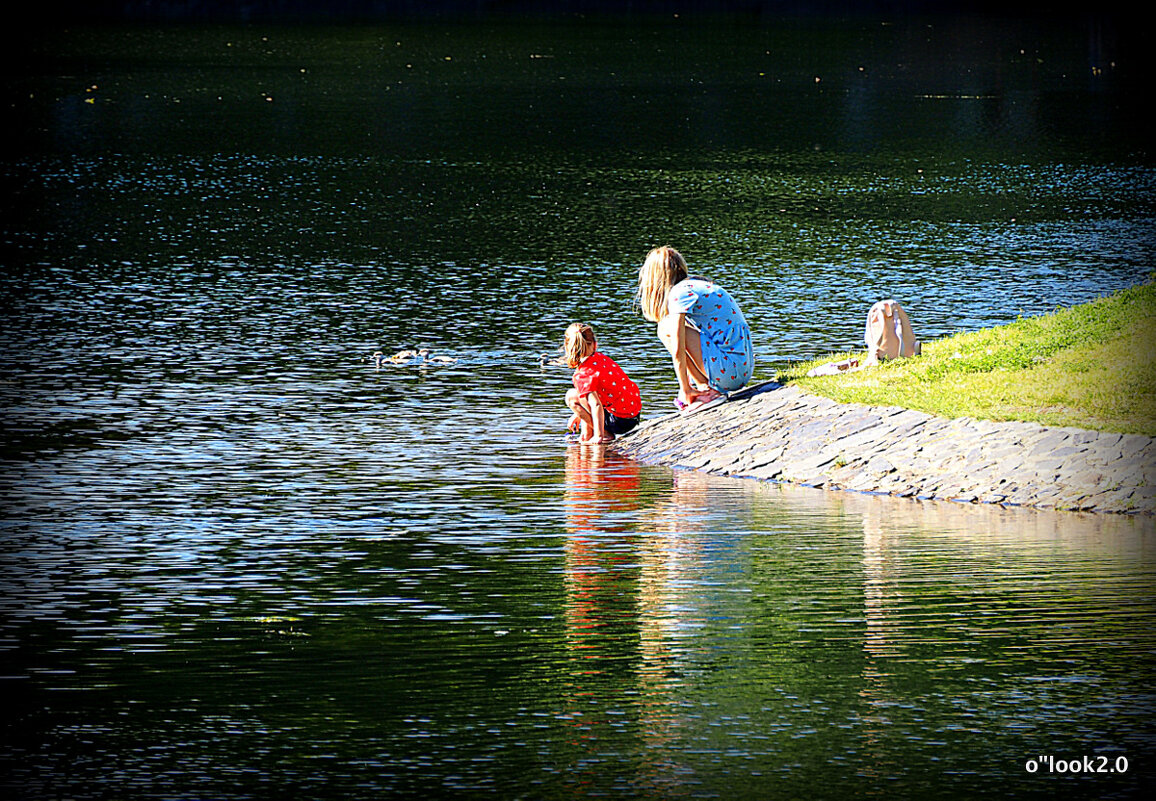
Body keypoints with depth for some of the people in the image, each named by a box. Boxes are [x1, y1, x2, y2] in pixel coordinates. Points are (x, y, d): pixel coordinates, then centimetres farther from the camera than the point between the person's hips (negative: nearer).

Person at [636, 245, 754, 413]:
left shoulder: (679, 293, -9)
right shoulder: (699, 285, 20)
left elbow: (678, 351, -14)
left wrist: (686, 390, -6)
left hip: (728, 370, -9)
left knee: (666, 329, -7)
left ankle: (706, 390, -6)